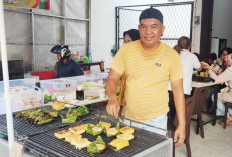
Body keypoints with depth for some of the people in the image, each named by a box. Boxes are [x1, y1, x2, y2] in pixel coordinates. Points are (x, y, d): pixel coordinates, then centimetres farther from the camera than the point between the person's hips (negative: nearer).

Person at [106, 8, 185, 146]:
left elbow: (178, 91, -4)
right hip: (128, 118, 2)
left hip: (156, 120, -1)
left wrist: (182, 125, -7)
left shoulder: (171, 55, -8)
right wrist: (112, 97, -25)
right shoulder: (126, 50, -6)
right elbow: (112, 79, -3)